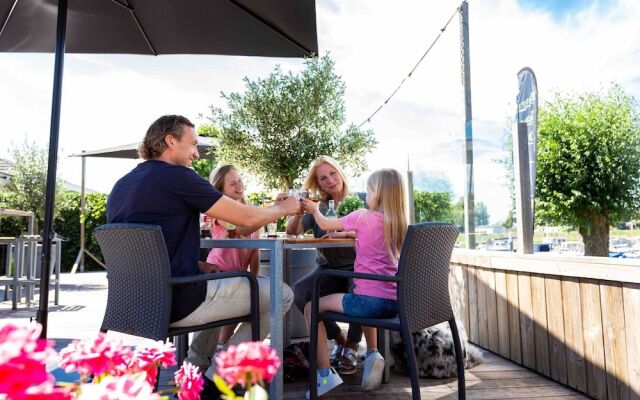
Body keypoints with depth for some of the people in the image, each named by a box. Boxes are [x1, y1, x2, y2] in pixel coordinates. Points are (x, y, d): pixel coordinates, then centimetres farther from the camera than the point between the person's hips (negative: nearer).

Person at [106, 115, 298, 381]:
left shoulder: (121, 185, 12)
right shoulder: (177, 176, -12)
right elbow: (247, 218, -11)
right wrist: (284, 208, 8)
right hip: (178, 302, -9)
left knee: (223, 279, 32)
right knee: (281, 295, 3)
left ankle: (194, 370, 25)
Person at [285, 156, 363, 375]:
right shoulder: (318, 206, 8)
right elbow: (292, 231, -3)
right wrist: (298, 212, -23)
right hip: (328, 268, 3)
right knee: (299, 291, -24)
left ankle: (351, 346, -9)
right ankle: (338, 339, -1)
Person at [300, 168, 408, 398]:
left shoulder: (363, 217, -8)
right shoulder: (397, 222, 10)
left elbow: (324, 225, 7)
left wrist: (314, 209, 25)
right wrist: (349, 233, 24)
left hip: (370, 300, -7)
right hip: (394, 303, 7)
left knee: (311, 308, 8)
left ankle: (325, 375, 4)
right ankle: (373, 353, 21)